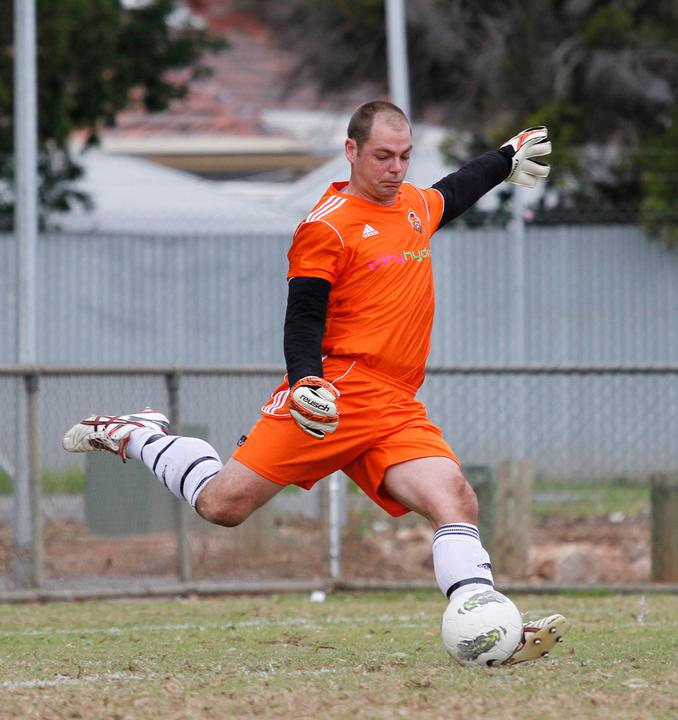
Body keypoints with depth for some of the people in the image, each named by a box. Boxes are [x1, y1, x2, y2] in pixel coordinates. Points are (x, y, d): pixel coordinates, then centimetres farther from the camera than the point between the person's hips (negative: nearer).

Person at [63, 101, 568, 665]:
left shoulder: (416, 205, 17)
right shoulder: (326, 228, -6)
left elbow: (452, 195, 43)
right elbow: (302, 319, -8)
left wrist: (506, 160, 52)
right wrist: (306, 383, -24)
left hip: (397, 409, 6)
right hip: (333, 397, -6)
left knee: (455, 498, -18)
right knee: (224, 505, -7)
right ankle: (136, 435, 19)